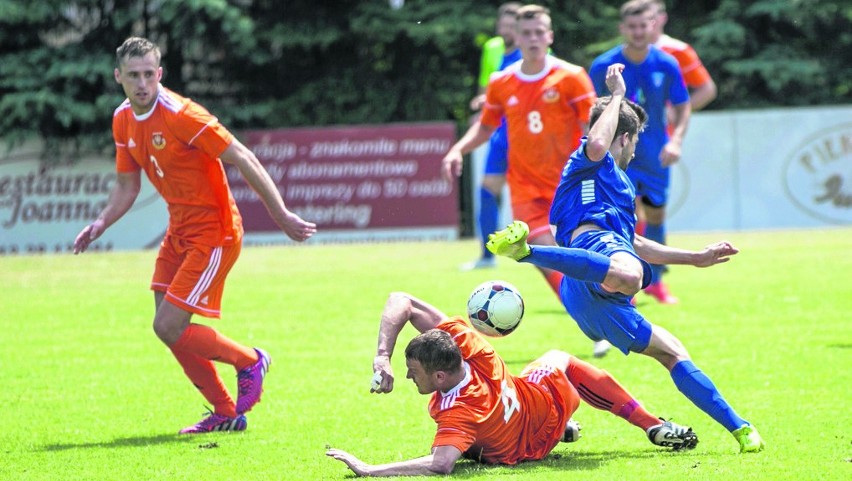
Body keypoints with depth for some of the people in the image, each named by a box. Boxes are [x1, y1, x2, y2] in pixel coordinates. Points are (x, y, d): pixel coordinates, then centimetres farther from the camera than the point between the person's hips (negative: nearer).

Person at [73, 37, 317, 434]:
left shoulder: (180, 114, -21)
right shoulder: (123, 121, 4)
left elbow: (243, 159, -20)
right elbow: (126, 186, 15)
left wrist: (281, 215, -21)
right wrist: (100, 225, -3)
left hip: (213, 234, -8)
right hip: (180, 232, 8)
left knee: (169, 327, -12)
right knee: (167, 326, 5)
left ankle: (250, 361, 12)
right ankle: (226, 413, 18)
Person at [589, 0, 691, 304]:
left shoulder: (666, 65, -7)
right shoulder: (603, 66, -12)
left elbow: (683, 107, 1)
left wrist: (676, 140, -14)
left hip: (655, 156, 3)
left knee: (656, 216, 15)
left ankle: (654, 280, 35)